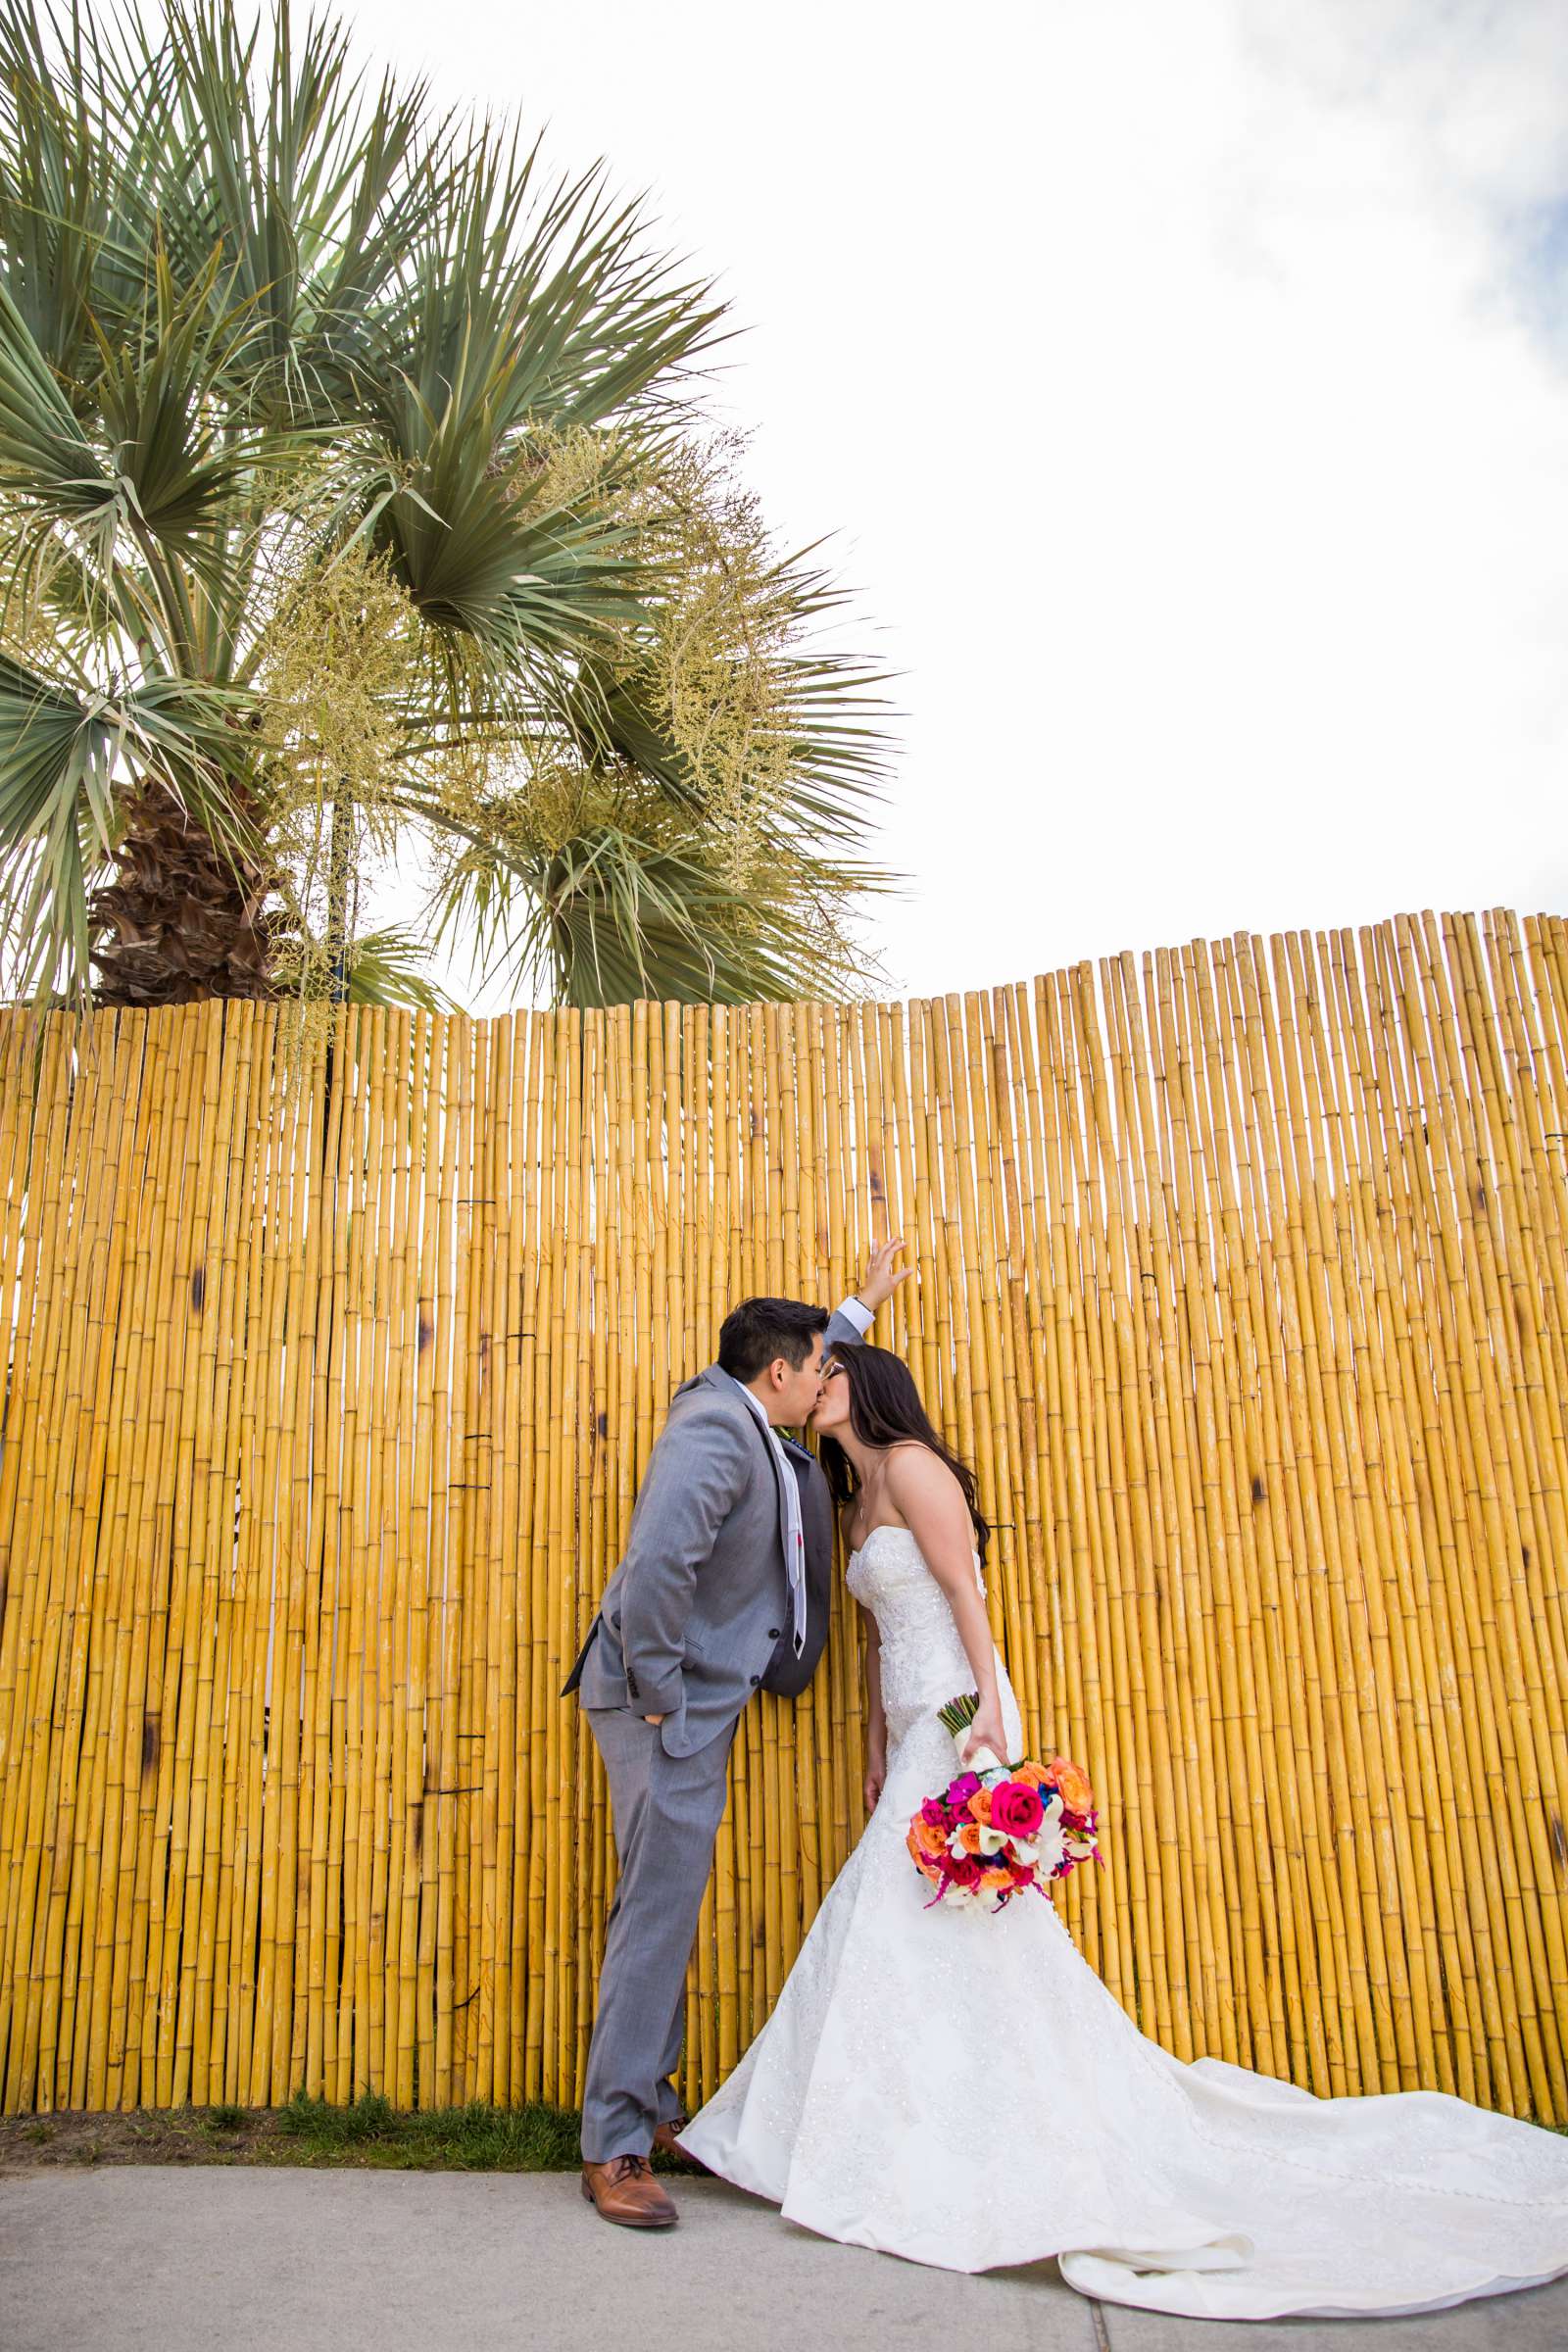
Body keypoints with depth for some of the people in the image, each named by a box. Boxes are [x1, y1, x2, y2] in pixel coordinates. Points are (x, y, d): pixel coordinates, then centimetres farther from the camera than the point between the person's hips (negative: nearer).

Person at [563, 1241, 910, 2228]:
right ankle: (615, 2146, 8)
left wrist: (864, 1306, 39)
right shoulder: (715, 1433, -21)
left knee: (671, 1903, 17)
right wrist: (660, 1697, -23)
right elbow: (655, 1566, -33)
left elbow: (811, 1368, 35)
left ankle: (648, 2101, 30)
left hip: (703, 1701, 10)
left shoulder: (750, 1421, 10)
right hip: (673, 1705, -10)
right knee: (660, 1907, -4)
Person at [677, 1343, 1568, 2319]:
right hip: (916, 1733, 9)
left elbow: (965, 1592, -15)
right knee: (895, 1927, 9)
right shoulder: (859, 1499, 18)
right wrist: (878, 1755, 20)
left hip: (957, 1720, -9)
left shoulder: (910, 1463, -9)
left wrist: (988, 1709, -21)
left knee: (934, 1923, -7)